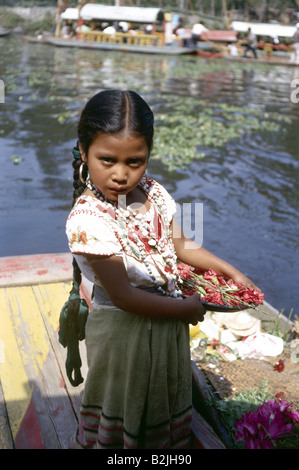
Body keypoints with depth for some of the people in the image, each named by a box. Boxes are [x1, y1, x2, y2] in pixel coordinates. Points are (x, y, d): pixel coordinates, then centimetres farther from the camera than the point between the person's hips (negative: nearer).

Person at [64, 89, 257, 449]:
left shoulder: (153, 194, -7)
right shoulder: (87, 219, -28)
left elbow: (180, 245, 10)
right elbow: (124, 296, -26)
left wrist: (232, 272, 5)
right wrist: (187, 308, -17)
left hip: (168, 323, 7)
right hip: (124, 331, -6)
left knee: (167, 403, 28)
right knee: (126, 413, 16)